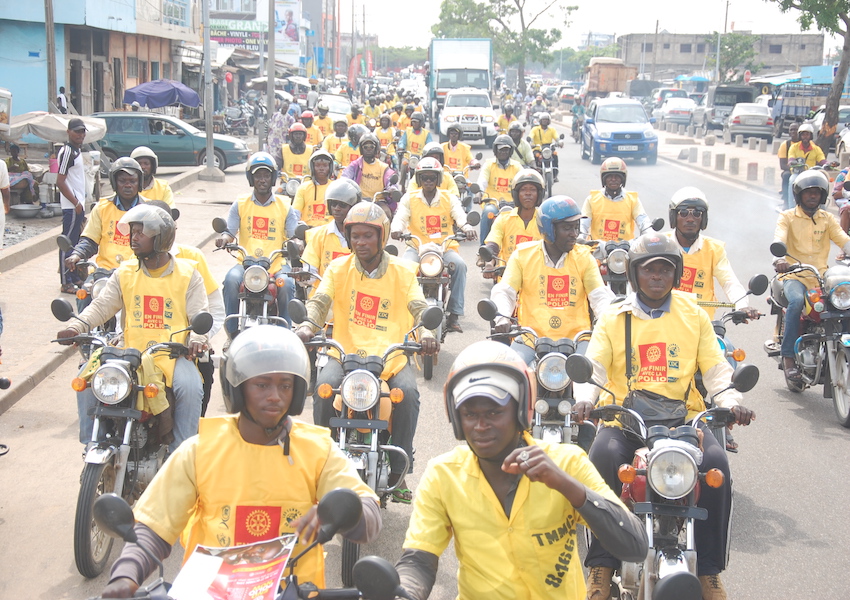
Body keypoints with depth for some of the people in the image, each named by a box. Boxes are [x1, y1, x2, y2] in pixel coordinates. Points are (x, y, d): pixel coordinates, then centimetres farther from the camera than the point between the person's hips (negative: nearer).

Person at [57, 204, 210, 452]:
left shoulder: (187, 273, 4)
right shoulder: (125, 273, 12)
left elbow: (200, 315, -3)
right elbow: (101, 306, 4)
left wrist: (196, 339, -25)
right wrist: (77, 327, -16)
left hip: (174, 355, -3)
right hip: (131, 353, 3)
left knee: (189, 386, -31)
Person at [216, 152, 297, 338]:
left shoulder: (285, 205, 9)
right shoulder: (240, 204, 11)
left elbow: (294, 235, 1)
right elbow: (230, 231, 2)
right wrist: (224, 238, -22)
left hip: (277, 265, -1)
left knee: (287, 285, -32)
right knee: (231, 280, -31)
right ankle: (232, 334, -20)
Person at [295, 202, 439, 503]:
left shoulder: (402, 271, 6)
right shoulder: (338, 268, 9)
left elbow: (419, 307, -5)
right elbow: (319, 301, -5)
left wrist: (425, 331, -29)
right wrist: (307, 325, -28)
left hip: (391, 356, 0)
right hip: (345, 352, 1)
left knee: (408, 392, -29)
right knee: (325, 386, -29)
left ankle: (397, 472, -13)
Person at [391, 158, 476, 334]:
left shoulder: (449, 198, 11)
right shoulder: (409, 198, 11)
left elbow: (460, 216, -3)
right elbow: (400, 217, -3)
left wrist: (468, 228, -27)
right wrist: (397, 229, -27)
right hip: (417, 246, 0)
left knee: (459, 265, -29)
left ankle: (454, 314, -25)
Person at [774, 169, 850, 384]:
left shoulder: (828, 219, 17)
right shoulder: (787, 217, 8)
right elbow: (779, 239, -11)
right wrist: (779, 259, -34)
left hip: (821, 276, 3)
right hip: (794, 276, -3)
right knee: (796, 301, -34)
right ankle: (788, 356, -28)